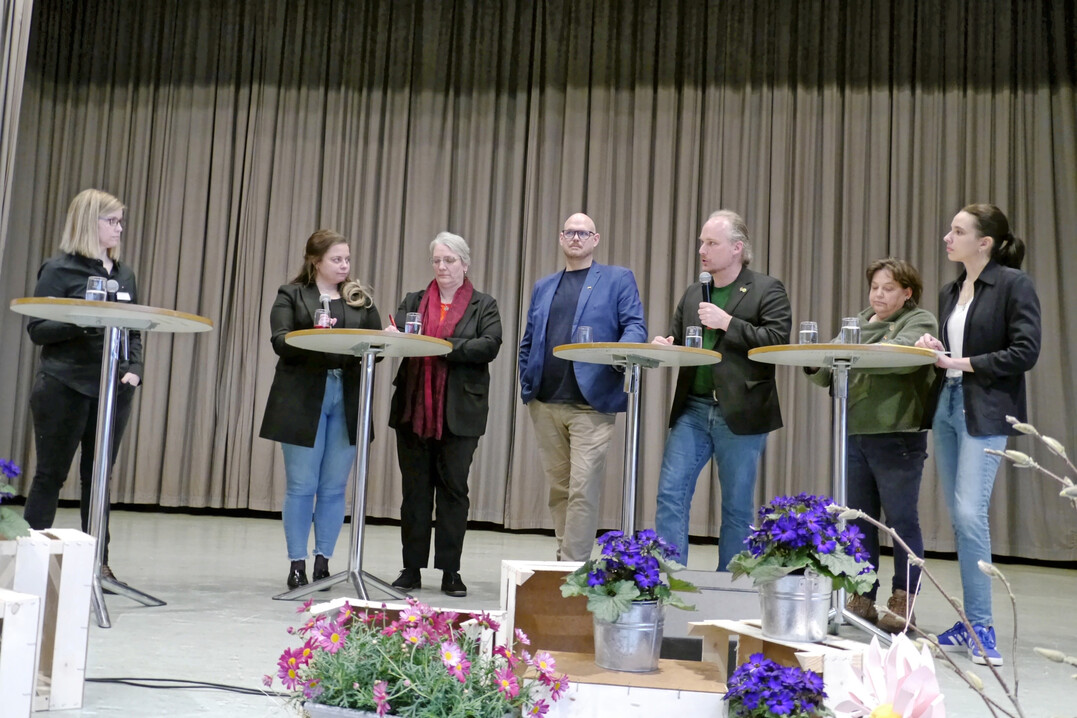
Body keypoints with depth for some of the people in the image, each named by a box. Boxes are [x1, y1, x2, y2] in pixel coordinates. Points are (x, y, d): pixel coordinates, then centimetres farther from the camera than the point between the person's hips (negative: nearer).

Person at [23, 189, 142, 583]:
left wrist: (134, 369, 1)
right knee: (51, 474, 2)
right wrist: (82, 321, -21)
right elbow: (37, 329, -7)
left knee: (99, 476, 8)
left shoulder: (124, 273, 14)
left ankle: (98, 560, 12)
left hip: (113, 388, 5)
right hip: (65, 387, -5)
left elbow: (134, 330, 17)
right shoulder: (59, 269, -2)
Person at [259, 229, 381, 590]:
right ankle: (297, 564, 9)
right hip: (303, 400, -2)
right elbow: (280, 342, -6)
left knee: (334, 488, 5)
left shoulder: (361, 299, 15)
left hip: (348, 401, 3)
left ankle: (323, 562, 14)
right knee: (301, 486, 1)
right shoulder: (291, 295, 6)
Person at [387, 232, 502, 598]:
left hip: (459, 412, -2)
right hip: (414, 409, 3)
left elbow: (490, 345, -9)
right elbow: (395, 332, 0)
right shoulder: (414, 301, 15)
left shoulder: (483, 306, 7)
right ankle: (412, 568, 13)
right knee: (415, 488, 6)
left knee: (454, 487, 1)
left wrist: (444, 345, -19)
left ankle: (450, 571, 8)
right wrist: (392, 336, -24)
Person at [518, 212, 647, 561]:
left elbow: (635, 326, -4)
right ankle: (565, 557, 22)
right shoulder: (543, 287, 19)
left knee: (583, 490, -9)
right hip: (546, 404, 5)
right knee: (558, 489, 11)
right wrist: (527, 384, 8)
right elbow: (528, 342, 21)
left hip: (592, 404, -4)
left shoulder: (618, 279, 6)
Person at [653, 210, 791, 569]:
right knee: (670, 495, -2)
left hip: (740, 413, -4)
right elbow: (677, 340, 21)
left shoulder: (767, 290, -1)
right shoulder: (693, 294, 15)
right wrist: (663, 346, -2)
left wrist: (727, 322, -16)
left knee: (737, 506, 6)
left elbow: (778, 340, -13)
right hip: (692, 408, 5)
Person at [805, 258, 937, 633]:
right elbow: (831, 375, 16)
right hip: (855, 434, 6)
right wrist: (816, 365, -7)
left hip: (898, 437, -6)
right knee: (859, 520, 9)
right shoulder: (857, 322, 19)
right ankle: (862, 599, 17)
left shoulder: (920, 321, 2)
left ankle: (902, 603, 7)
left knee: (902, 520, -1)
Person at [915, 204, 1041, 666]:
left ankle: (981, 626, -4)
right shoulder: (949, 293, 15)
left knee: (970, 513, -14)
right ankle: (972, 623, 18)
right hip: (946, 406, 8)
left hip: (986, 411, -7)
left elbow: (1025, 352, -13)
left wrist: (964, 362, -13)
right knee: (958, 517, 9)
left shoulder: (1013, 283, -6)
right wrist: (933, 351, 0)